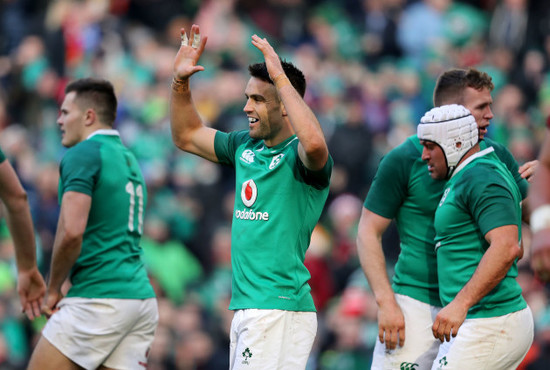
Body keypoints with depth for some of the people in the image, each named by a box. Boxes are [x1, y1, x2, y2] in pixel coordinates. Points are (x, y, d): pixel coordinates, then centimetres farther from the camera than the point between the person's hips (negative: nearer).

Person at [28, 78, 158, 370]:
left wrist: (53, 289, -6)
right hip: (141, 297, 8)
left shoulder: (82, 155, -8)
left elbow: (71, 232, -20)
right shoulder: (129, 159, 21)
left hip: (99, 300, -8)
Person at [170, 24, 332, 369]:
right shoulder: (245, 147, 15)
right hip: (246, 309, 9)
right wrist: (181, 82, 15)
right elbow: (187, 136, 29)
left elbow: (313, 143, -36)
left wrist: (281, 78, -29)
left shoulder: (299, 156, -11)